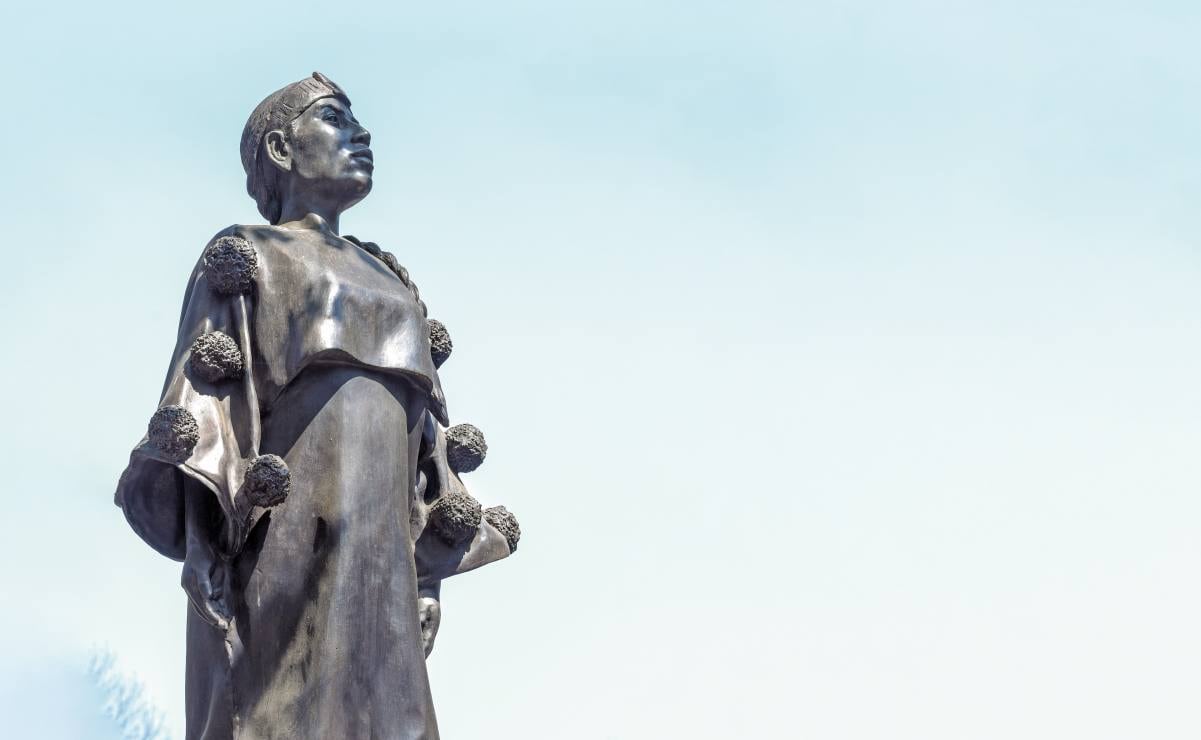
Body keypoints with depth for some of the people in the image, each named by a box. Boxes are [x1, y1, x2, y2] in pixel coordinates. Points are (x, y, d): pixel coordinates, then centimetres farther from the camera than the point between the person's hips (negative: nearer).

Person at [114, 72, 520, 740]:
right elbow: (200, 389, -2)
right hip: (294, 535, -6)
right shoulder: (247, 254, 11)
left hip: (384, 553, 6)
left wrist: (442, 532, 13)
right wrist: (197, 528, -17)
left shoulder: (389, 277, 28)